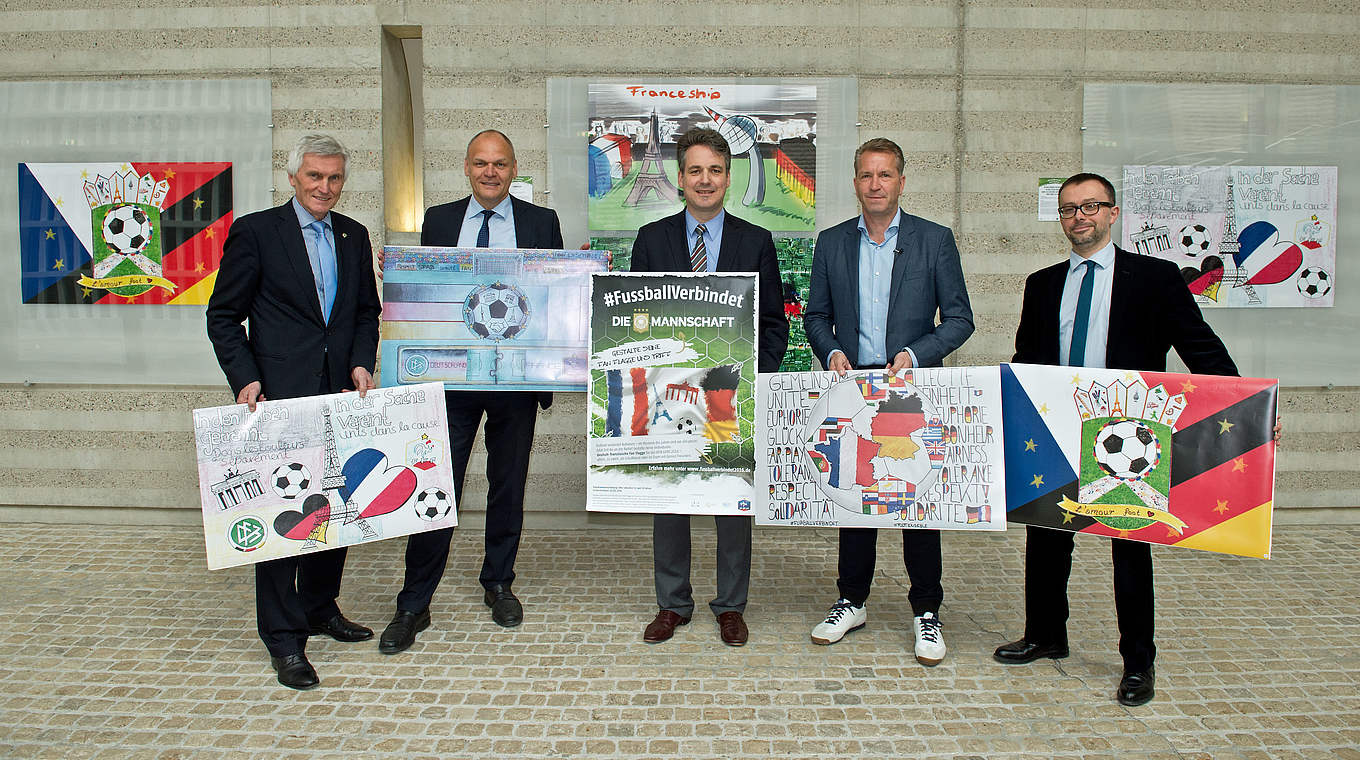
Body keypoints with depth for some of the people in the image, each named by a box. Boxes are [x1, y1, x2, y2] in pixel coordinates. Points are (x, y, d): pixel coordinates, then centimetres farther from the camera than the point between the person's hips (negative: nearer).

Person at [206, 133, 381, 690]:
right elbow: (223, 316, -1)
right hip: (281, 395, -5)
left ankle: (321, 607, 31)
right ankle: (284, 638, 10)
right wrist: (245, 379, -12)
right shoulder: (255, 231, -2)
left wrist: (362, 363, 0)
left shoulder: (354, 236, 12)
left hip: (340, 394, 5)